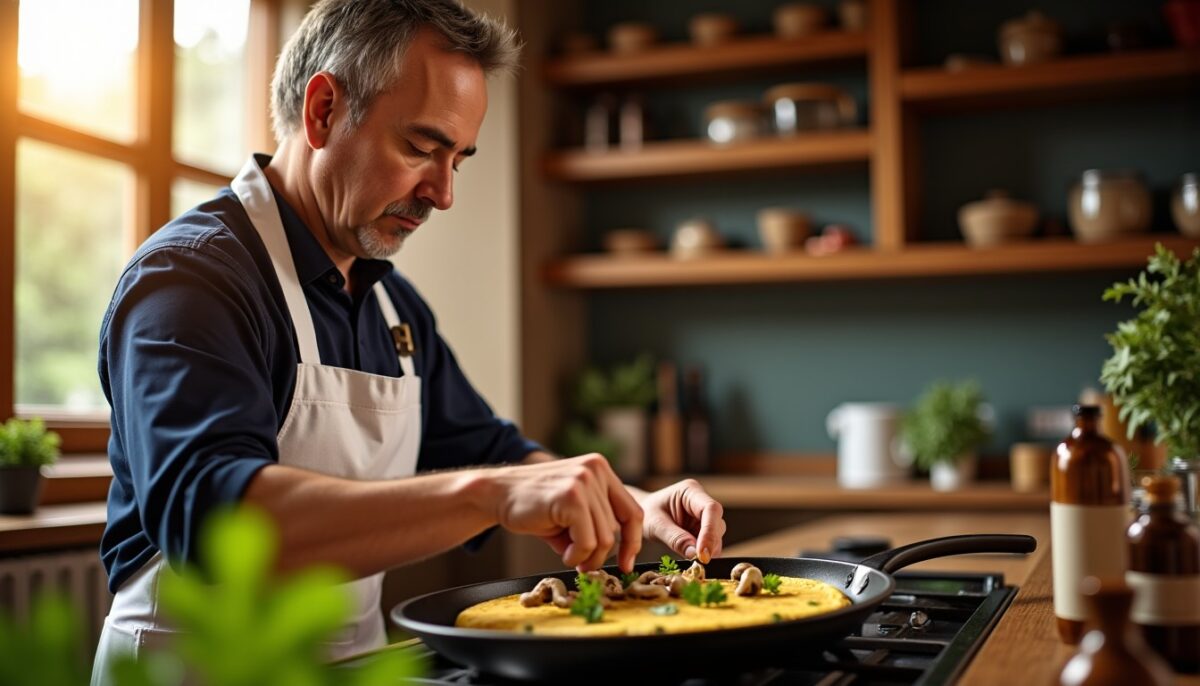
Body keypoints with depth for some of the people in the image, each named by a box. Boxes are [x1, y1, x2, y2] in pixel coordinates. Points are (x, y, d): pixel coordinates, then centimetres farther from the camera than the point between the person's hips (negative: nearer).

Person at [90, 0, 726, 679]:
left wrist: (634, 507, 0)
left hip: (358, 659, 5)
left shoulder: (396, 302, 10)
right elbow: (207, 512, -30)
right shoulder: (189, 275, -15)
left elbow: (484, 451, 17)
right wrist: (486, 494, -37)